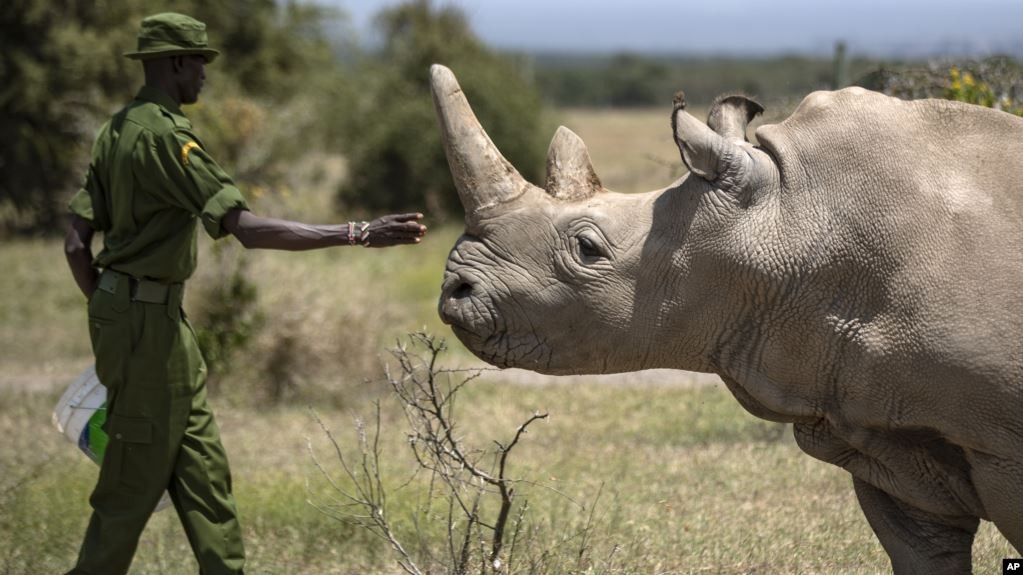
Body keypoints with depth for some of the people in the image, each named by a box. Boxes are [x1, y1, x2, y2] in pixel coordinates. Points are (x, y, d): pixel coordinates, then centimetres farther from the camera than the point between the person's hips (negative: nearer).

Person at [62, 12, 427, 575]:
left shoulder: (118, 129, 11)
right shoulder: (163, 135, -19)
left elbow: (77, 243, 12)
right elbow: (248, 228, -27)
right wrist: (357, 233, -27)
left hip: (121, 311, 10)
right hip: (146, 319, -10)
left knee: (201, 468, 12)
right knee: (136, 476, -1)